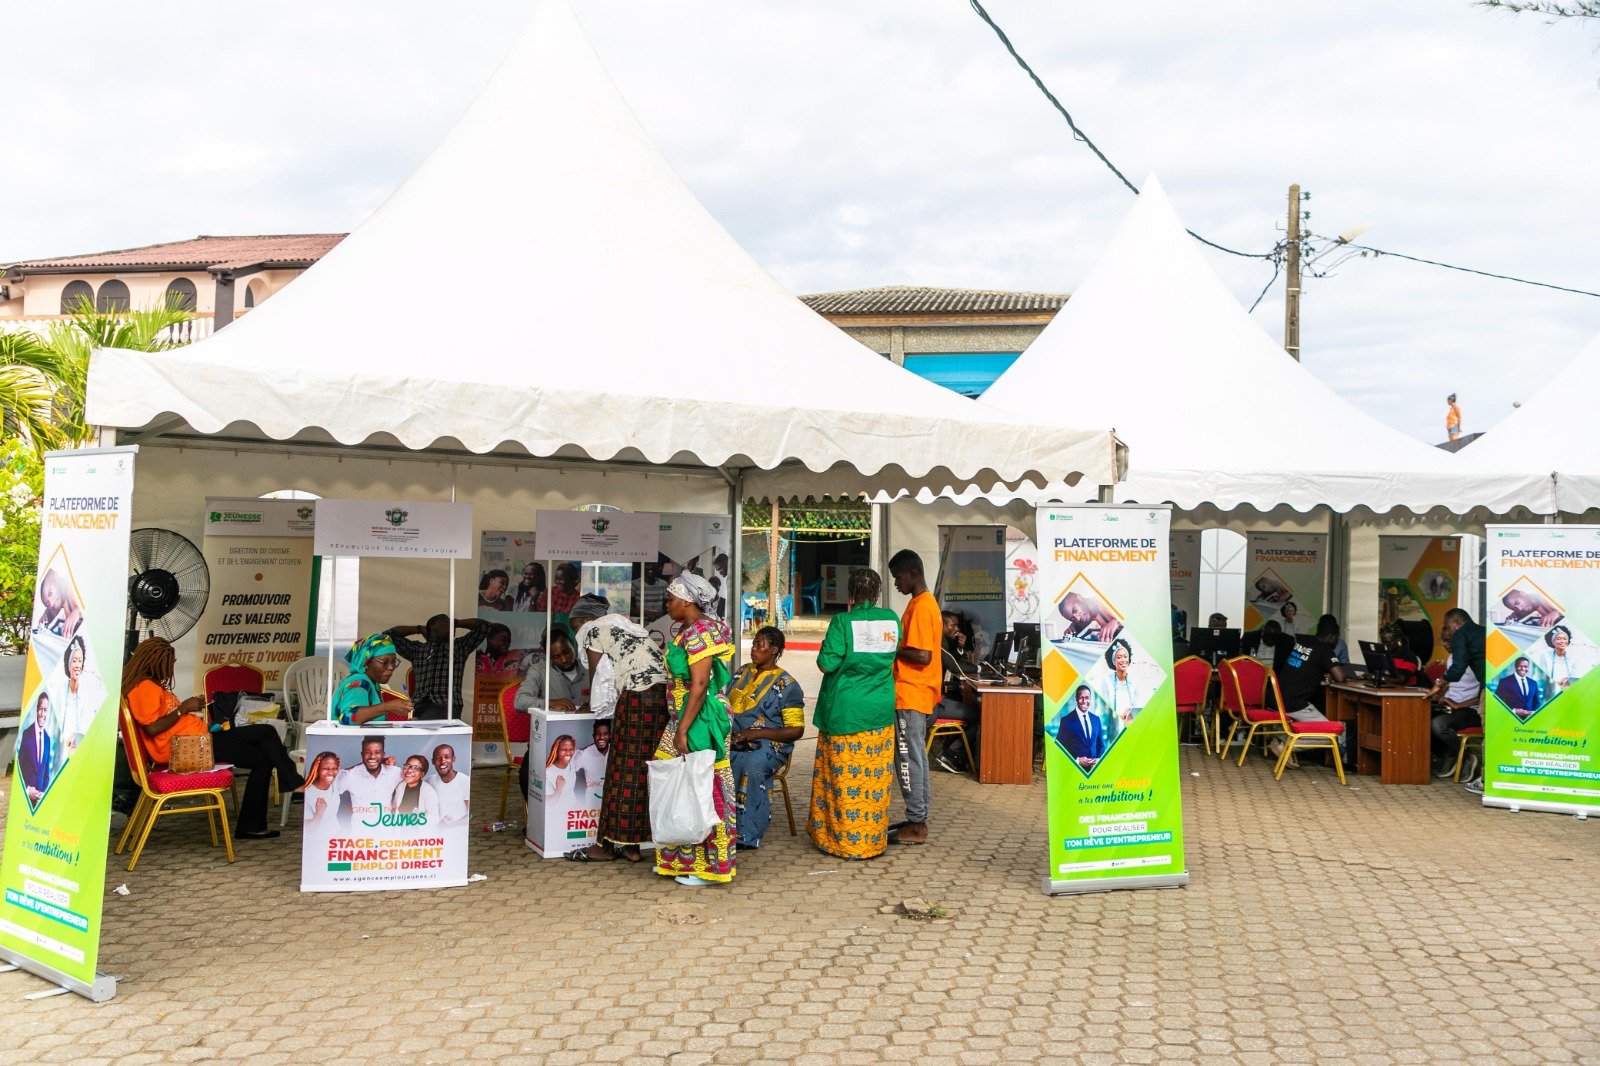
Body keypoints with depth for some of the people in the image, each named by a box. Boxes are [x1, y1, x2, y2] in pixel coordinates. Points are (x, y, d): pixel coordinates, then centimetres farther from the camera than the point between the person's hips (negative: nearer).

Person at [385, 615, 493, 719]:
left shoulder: (460, 646, 25)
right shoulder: (416, 649, 26)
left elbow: (483, 625, 24)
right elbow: (389, 633, 26)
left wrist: (456, 623, 35)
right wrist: (419, 629, 32)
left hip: (448, 705, -1)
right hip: (420, 706, 1)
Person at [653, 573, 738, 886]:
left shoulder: (698, 633, -17)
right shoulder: (690, 632, 13)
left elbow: (699, 686, -23)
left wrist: (682, 731, -23)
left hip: (698, 723, -10)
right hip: (683, 721, 10)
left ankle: (706, 865, 7)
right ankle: (684, 859, 24)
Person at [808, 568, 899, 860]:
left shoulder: (843, 622, -13)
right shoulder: (892, 620, 1)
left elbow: (826, 663, -14)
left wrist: (825, 646, 5)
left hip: (844, 712, -4)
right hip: (880, 712, 4)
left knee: (844, 777, 6)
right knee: (876, 777, 9)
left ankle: (844, 840, 14)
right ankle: (874, 839, 18)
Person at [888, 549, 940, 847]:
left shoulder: (920, 607, -18)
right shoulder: (927, 603, 14)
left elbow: (922, 656, -24)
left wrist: (892, 649, -12)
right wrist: (895, 648, 8)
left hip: (911, 696, -10)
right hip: (917, 695, 10)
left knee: (908, 758, -4)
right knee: (915, 756, 15)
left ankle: (915, 825, 2)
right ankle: (918, 818, 23)